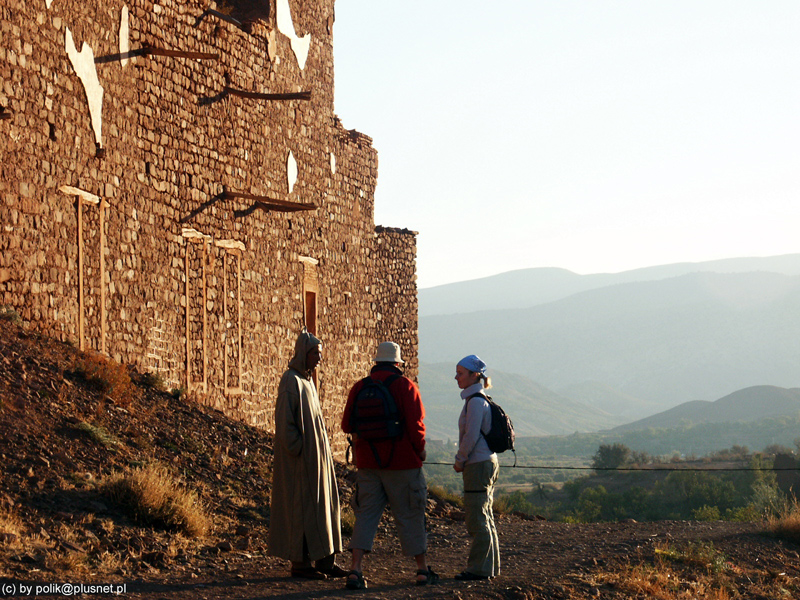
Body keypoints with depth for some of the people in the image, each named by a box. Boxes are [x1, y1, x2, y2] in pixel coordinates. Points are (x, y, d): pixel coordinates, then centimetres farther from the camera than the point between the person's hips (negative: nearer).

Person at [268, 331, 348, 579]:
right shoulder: (291, 380, -13)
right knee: (303, 507, -6)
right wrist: (297, 450, -20)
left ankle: (325, 561, 12)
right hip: (301, 457, -9)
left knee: (323, 504, 8)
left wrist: (322, 447, 16)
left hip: (317, 454, 9)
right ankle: (300, 563, -1)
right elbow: (285, 420, -18)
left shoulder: (307, 381, 15)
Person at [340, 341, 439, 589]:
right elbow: (415, 424, -11)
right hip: (402, 463, -3)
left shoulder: (359, 387, 4)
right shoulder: (405, 386, -7)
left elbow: (347, 424, 6)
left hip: (368, 464, 3)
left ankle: (355, 571, -7)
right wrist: (420, 449, 5)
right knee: (410, 516, 6)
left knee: (365, 515, 4)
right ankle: (423, 570, 14)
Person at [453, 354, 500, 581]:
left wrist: (459, 461, -7)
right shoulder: (481, 400, 15)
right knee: (484, 516, 12)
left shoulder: (475, 402, -15)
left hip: (478, 464, -10)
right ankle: (490, 566, 17)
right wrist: (462, 461, 16)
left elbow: (471, 436, -18)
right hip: (486, 462, 10)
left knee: (476, 518, -6)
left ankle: (479, 568, -4)